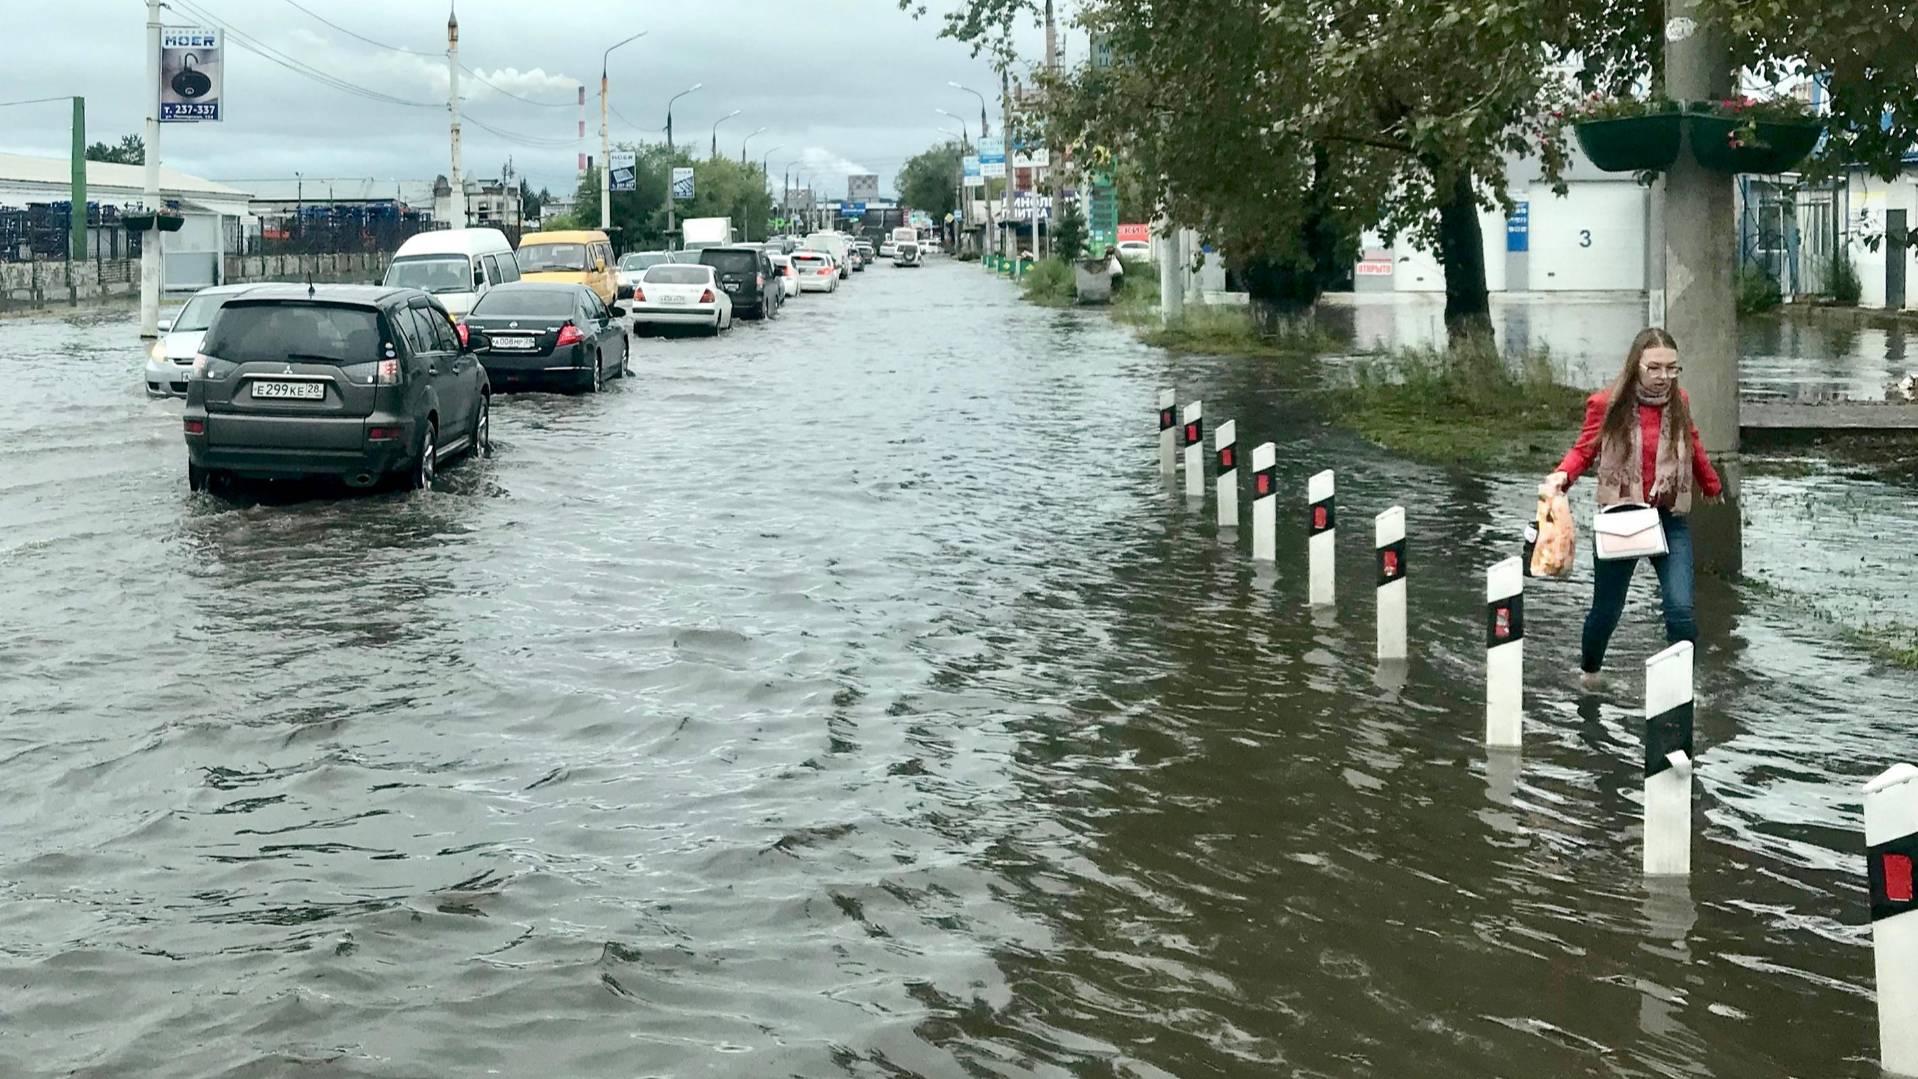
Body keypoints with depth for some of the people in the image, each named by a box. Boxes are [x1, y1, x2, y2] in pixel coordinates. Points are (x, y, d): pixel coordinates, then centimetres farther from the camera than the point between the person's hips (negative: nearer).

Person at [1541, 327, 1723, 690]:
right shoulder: (1607, 404, -11)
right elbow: (1584, 451, -4)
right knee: (1607, 609, 14)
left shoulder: (1678, 402, 0)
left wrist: (1712, 485, 33)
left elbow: (1693, 448, 17)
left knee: (1681, 609, -15)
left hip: (1670, 520, 2)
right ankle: (1588, 673, 41)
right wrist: (1561, 476, -25)